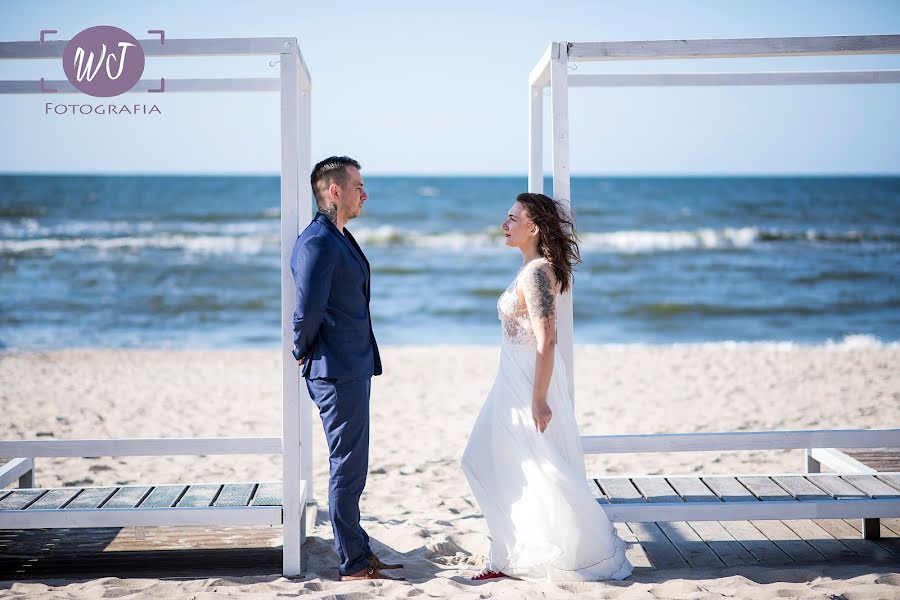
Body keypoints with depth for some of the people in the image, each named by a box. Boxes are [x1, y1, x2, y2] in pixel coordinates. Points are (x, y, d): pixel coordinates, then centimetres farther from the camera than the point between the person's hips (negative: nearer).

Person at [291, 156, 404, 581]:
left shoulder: (340, 239, 15)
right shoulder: (317, 242, -17)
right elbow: (307, 310, -24)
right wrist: (304, 352, -9)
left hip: (354, 369, 10)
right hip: (337, 372, -10)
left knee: (351, 467, 16)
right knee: (347, 468, -2)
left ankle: (360, 554, 25)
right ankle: (352, 565, 6)